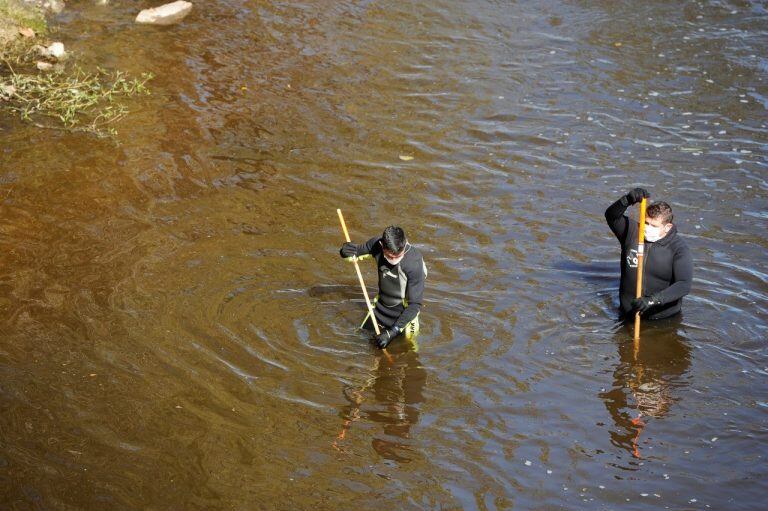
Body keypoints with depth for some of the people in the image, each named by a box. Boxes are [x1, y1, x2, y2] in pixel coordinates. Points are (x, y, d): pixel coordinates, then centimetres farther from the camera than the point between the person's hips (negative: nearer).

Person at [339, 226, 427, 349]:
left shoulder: (414, 262, -31)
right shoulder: (377, 244, -18)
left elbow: (415, 304, -27)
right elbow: (357, 251, 3)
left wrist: (392, 332, -32)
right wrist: (345, 251, -22)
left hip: (402, 312, -5)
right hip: (381, 306, 5)